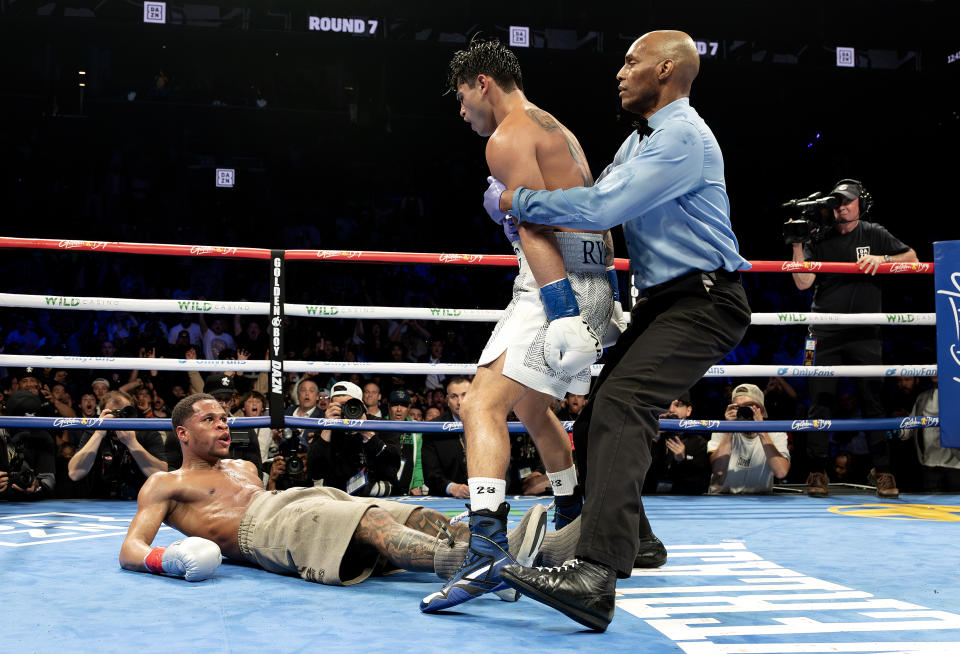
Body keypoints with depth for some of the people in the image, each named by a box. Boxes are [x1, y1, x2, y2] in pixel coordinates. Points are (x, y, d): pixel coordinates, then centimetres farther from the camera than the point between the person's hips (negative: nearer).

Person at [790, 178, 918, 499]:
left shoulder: (875, 235, 7)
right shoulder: (819, 240, 5)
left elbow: (912, 258, 7)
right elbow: (803, 283, -3)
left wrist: (882, 260, -9)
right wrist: (797, 247, -13)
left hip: (865, 334, 0)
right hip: (825, 334, 0)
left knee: (873, 401, -1)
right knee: (820, 402, -1)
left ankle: (884, 472, 4)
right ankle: (817, 472, 6)